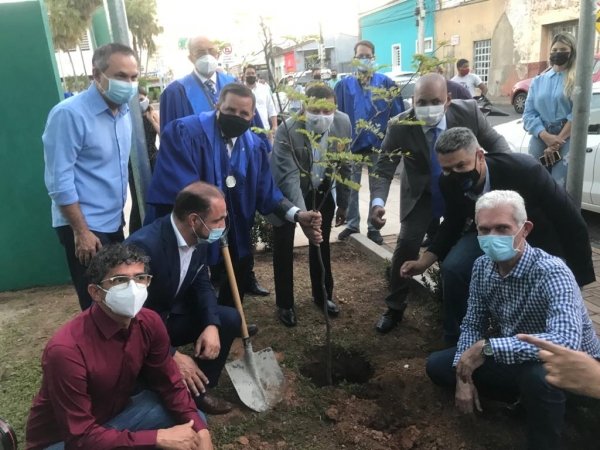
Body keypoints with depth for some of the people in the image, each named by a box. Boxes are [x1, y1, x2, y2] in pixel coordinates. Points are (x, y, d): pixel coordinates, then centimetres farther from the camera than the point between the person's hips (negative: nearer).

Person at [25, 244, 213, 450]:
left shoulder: (150, 322, -15)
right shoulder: (66, 349, -32)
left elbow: (170, 385, -3)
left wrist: (200, 431, -18)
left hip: (115, 414, 6)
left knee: (194, 424, -9)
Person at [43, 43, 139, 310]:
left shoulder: (123, 111, 5)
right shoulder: (69, 114, -17)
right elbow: (59, 180, -18)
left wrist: (120, 212, 12)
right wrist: (81, 231, -17)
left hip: (113, 223, 7)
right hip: (85, 227, -7)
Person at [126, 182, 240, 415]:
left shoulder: (198, 239, -8)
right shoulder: (144, 246, -34)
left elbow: (202, 284, 2)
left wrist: (211, 324, -17)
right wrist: (172, 356, -30)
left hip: (171, 316, 8)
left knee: (229, 318, -5)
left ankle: (197, 390, 9)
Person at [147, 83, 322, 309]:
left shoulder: (255, 146, -2)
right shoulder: (184, 131, -20)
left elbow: (266, 192, -4)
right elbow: (176, 189, -26)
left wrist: (297, 215, -19)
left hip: (234, 238, 6)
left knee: (233, 291, 23)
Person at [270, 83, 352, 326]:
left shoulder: (343, 123, -19)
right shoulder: (287, 131, -32)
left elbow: (344, 166, -6)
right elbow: (289, 176, -38)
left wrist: (343, 203, 1)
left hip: (321, 191, 4)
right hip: (286, 193, -3)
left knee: (321, 244, 15)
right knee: (283, 248, 2)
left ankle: (322, 295, 35)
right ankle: (285, 303, 21)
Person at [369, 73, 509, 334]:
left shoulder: (468, 111, -22)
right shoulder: (400, 126, -26)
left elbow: (494, 141, -6)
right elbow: (383, 169, -21)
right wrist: (377, 202, -39)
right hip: (421, 196, -2)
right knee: (406, 246, -10)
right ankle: (394, 308, 11)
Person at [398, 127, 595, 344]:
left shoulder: (523, 169, -37)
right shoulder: (449, 182, -23)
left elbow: (570, 221, -25)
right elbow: (453, 224, -4)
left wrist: (579, 275, -18)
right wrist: (424, 261, -16)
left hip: (538, 235, -2)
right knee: (453, 268, -20)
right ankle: (456, 341, -1)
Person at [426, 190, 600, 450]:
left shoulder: (551, 272, -30)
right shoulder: (482, 266, -9)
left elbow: (566, 342, -45)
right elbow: (473, 324, 1)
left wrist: (487, 347, -41)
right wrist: (463, 374, -12)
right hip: (513, 359, 7)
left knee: (537, 374, -40)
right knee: (437, 366, -1)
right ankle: (523, 393, 10)